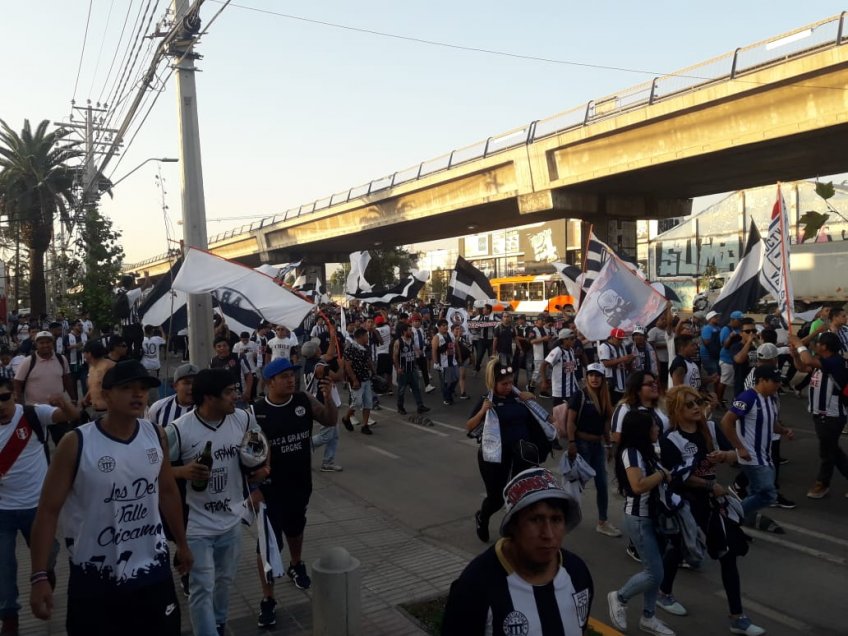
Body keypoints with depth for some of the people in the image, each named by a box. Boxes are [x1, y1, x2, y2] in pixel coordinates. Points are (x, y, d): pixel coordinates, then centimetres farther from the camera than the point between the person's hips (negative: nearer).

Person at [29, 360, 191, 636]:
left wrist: (182, 543, 16)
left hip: (153, 570, 4)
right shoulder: (76, 444, -15)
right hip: (94, 578, -3)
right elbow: (48, 510, -12)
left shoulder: (156, 436, -3)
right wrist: (39, 576, -15)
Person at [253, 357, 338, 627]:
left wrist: (328, 398, -18)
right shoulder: (256, 411, -17)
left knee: (295, 529, 27)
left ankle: (296, 566, 54)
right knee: (269, 541, 0)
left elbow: (330, 421, 0)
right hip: (270, 487, -4)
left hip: (300, 483, 4)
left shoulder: (304, 400, -8)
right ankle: (268, 599, 13)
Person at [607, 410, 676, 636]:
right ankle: (619, 597, 18)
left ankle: (648, 617, 27)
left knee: (654, 570, 13)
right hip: (638, 519, -9)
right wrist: (662, 475, -20)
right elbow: (638, 485, -32)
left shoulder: (645, 451, 8)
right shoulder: (630, 452, -20)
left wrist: (665, 474, -8)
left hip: (651, 516, 9)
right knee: (655, 573, -3)